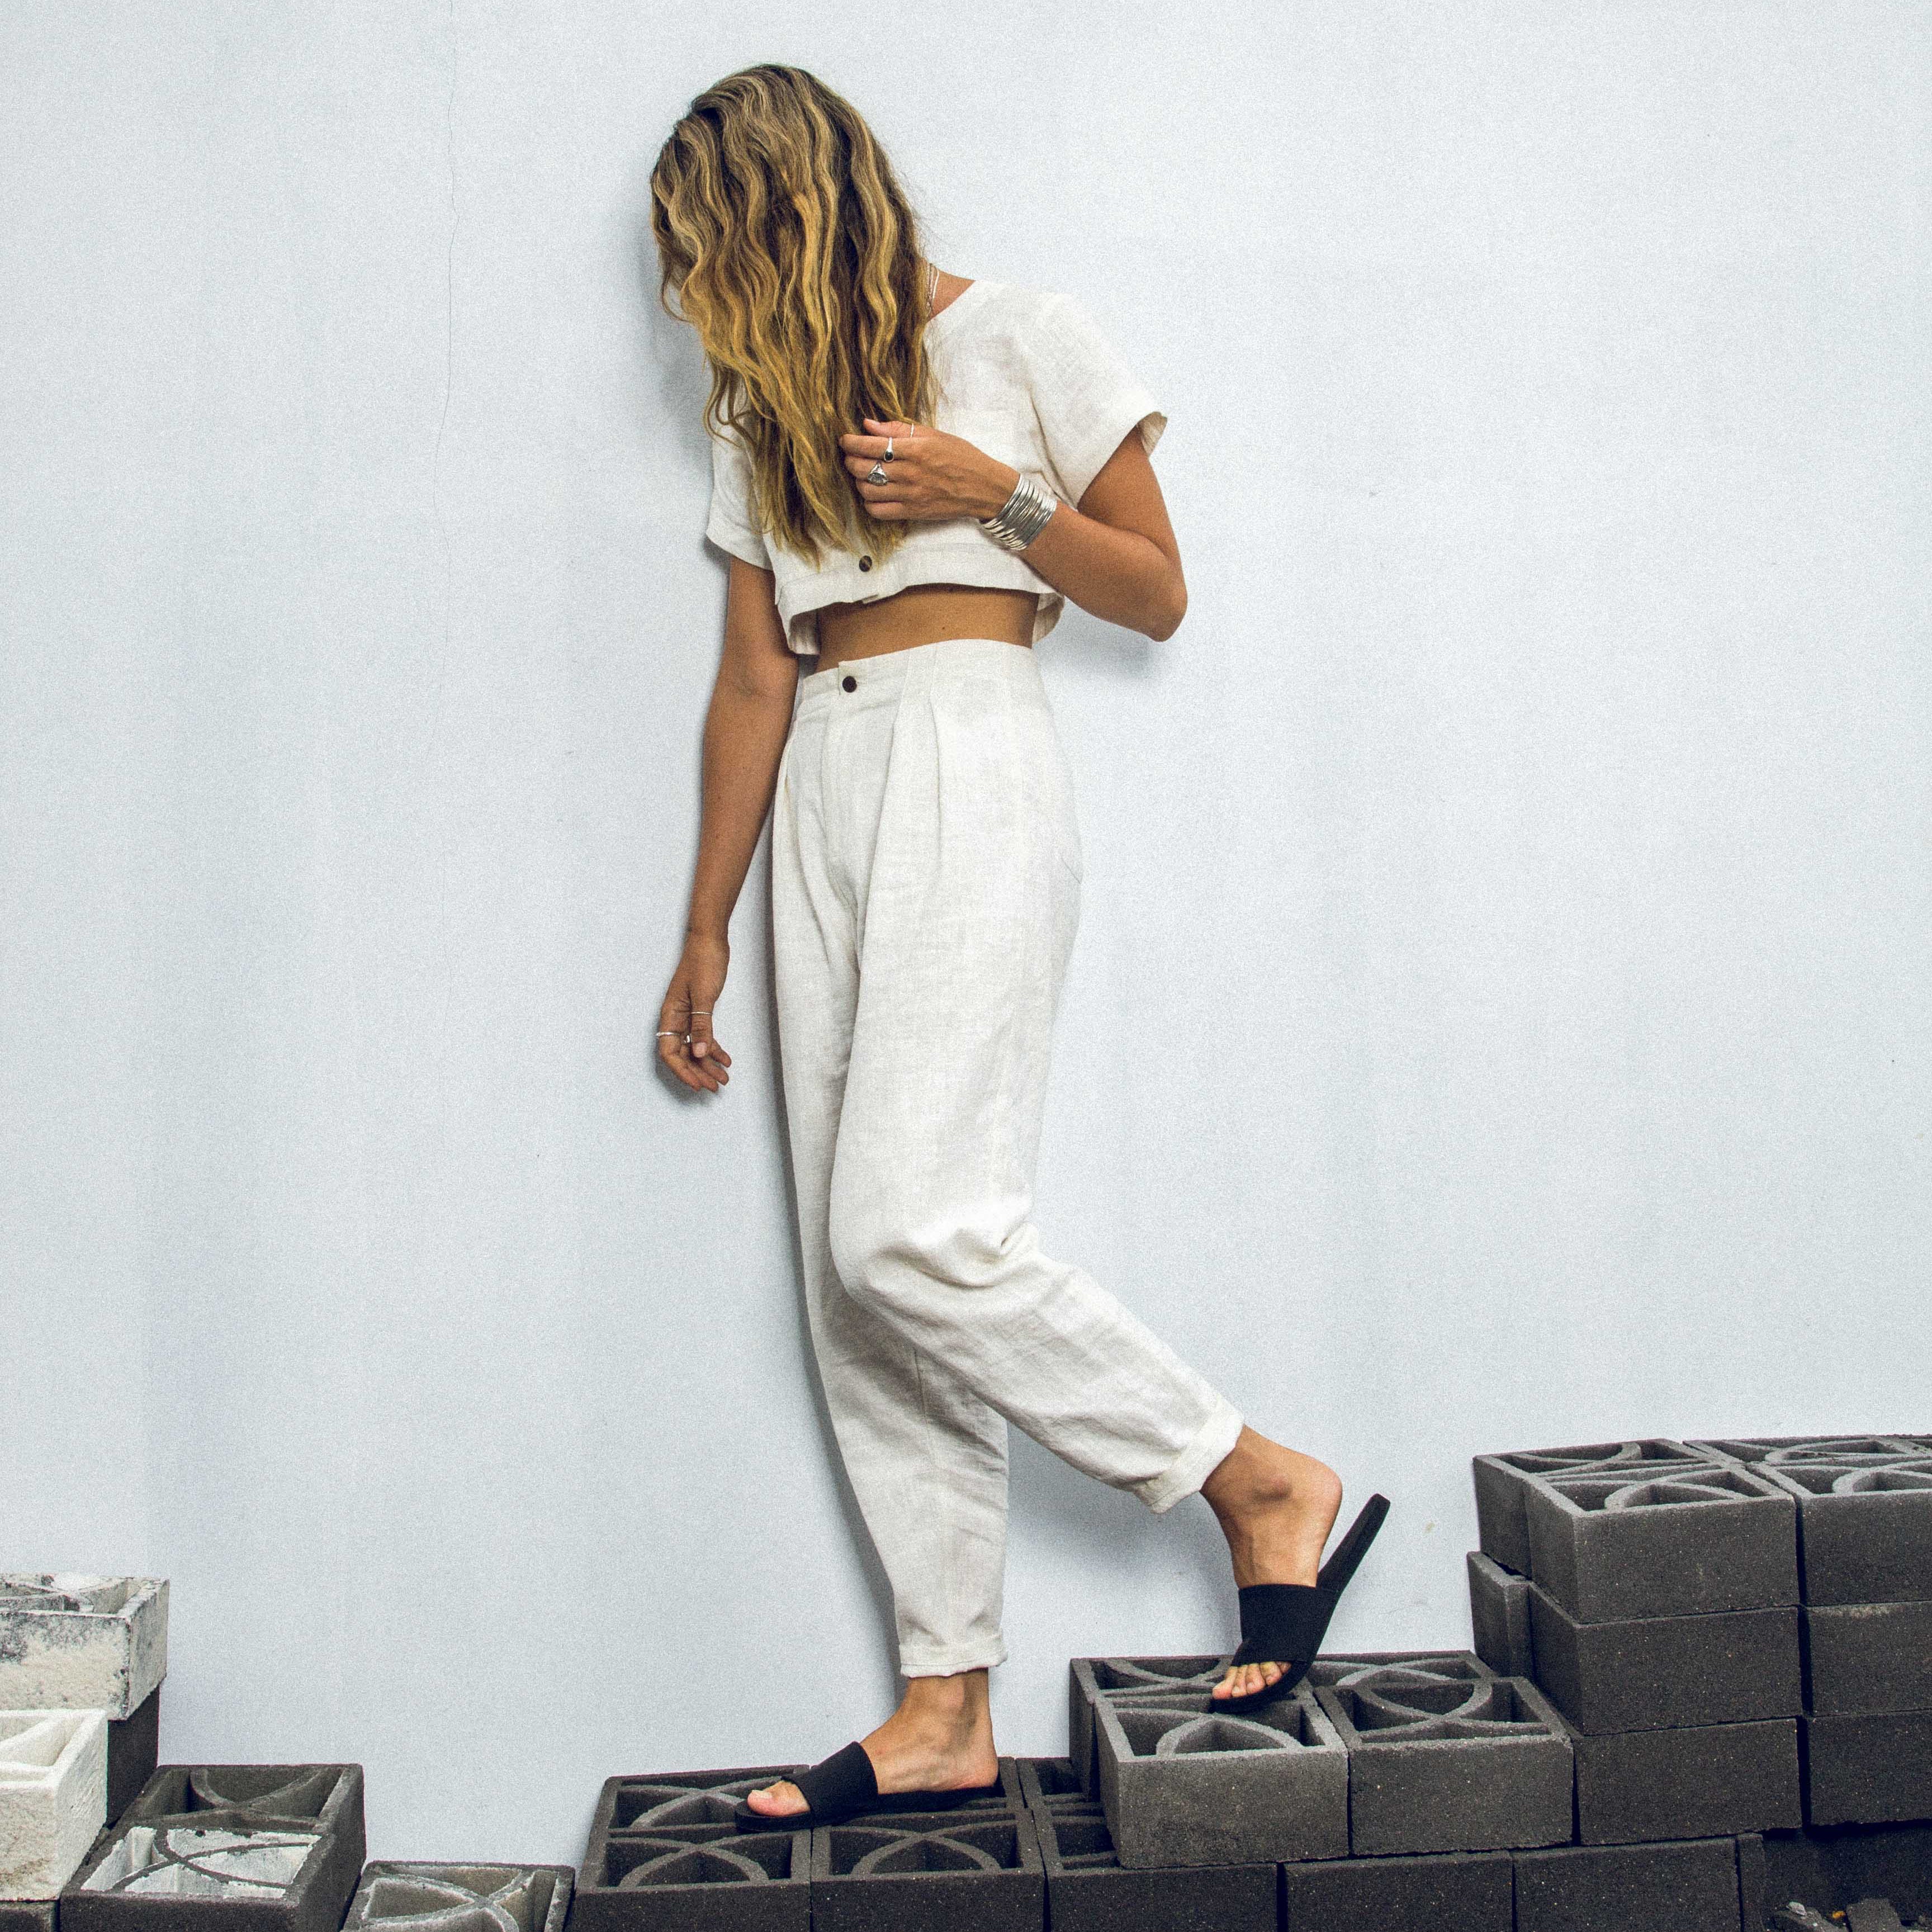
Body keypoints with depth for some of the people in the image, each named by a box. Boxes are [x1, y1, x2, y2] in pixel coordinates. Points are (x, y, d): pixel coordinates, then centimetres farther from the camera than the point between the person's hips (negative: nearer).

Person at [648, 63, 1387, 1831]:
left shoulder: (1018, 339, 4)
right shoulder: (765, 413, 20)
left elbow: (1159, 596, 4)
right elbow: (752, 682, 17)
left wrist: (997, 495, -11)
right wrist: (705, 935, 14)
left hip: (967, 769, -6)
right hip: (823, 794, 7)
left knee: (909, 1230, -22)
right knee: (853, 1281, 0)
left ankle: (1266, 1483, -6)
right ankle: (946, 1711, 7)